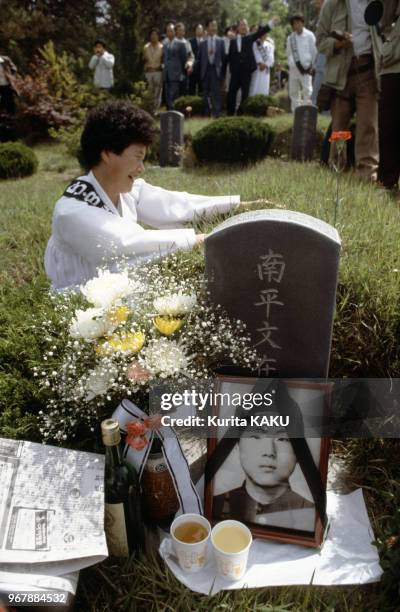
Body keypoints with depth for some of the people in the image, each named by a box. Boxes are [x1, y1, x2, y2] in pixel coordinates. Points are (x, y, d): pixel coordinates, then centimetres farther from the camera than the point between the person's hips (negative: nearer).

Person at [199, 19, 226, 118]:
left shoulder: (220, 41, 6)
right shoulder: (203, 43, 8)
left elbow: (223, 57, 6)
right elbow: (200, 58, 8)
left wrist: (223, 70, 2)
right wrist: (201, 71, 0)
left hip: (216, 69, -2)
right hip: (206, 69, 2)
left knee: (216, 91, -7)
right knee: (206, 92, 5)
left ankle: (216, 112, -5)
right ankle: (207, 111, 14)